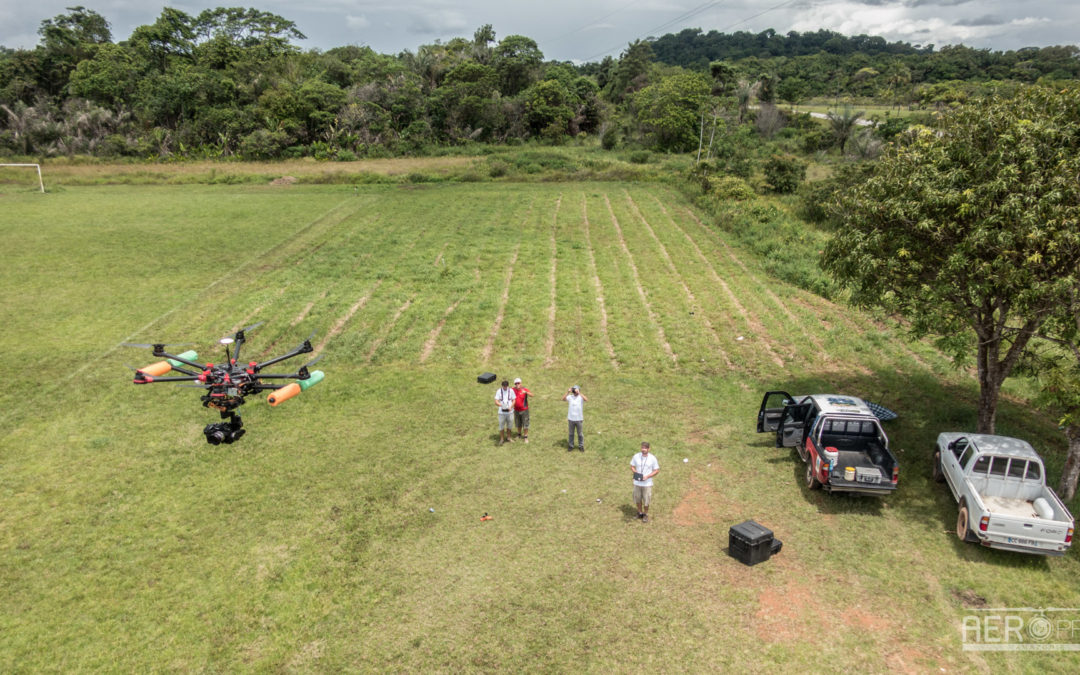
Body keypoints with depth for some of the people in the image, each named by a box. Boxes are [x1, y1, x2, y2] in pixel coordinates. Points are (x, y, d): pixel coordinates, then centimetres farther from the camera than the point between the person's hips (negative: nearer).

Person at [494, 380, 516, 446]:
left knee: (509, 425, 12)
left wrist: (511, 407, -16)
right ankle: (502, 439, 20)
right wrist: (500, 404, -34)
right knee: (501, 426, 4)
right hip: (502, 412, -2)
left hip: (510, 411, 2)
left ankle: (508, 437, 31)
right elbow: (496, 402, -11)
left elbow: (513, 400, 2)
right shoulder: (499, 391, -6)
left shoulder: (511, 391, -2)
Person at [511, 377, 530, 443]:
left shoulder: (524, 390, -16)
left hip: (524, 410, -4)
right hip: (516, 410, 4)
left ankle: (526, 437, 11)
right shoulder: (513, 390, -4)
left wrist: (526, 392, -51)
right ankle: (519, 435, 35)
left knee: (525, 424, 1)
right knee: (518, 424, 17)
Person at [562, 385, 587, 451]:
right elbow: (563, 399, -17)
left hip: (579, 419, -2)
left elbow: (586, 399, -27)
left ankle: (581, 446, 23)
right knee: (571, 433, 14)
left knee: (580, 433, 10)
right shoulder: (570, 397, -2)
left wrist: (579, 393, -30)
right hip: (571, 419, 2)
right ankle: (570, 446, 26)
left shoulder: (581, 397, -7)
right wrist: (568, 392, -24)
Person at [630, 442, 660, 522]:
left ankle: (646, 515, 30)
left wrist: (647, 476, -18)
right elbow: (632, 466, 6)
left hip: (647, 483, -2)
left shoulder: (652, 458, -11)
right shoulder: (636, 456, -6)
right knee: (637, 499, 14)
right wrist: (635, 472, -15)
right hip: (637, 482, 2)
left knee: (646, 501, 7)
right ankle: (640, 513, 38)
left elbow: (657, 470, -5)